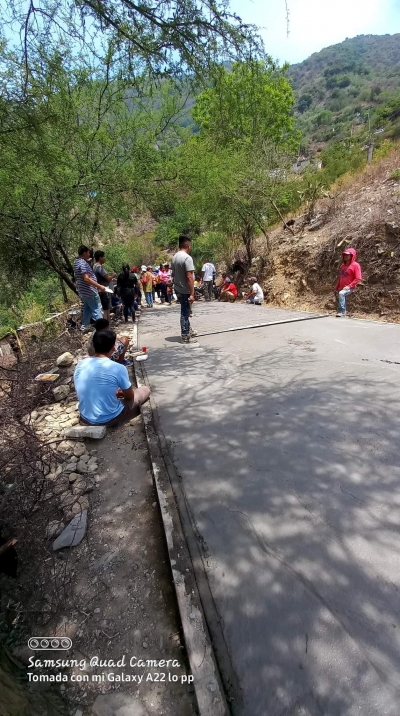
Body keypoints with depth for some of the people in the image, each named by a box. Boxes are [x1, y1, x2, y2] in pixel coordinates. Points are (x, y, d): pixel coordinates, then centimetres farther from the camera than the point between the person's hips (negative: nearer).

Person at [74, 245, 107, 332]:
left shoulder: (77, 262, 14)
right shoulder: (83, 263, -18)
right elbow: (86, 278, -27)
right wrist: (99, 286, -25)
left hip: (83, 291, 10)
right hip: (89, 291, -10)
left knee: (87, 308, 19)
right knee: (97, 310, -7)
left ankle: (85, 326, 23)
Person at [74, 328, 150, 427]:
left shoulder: (80, 365, -6)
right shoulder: (118, 368, -22)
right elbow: (130, 396, -5)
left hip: (86, 420, 6)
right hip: (110, 420, -6)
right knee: (145, 390, 12)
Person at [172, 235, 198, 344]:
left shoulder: (175, 257, 7)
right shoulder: (187, 258, -18)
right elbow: (189, 277, -23)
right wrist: (192, 294, -22)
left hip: (178, 289, 8)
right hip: (185, 291, -8)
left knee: (185, 311, 20)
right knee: (185, 313, 0)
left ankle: (188, 331, 33)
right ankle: (185, 336, 9)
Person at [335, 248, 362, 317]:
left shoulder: (355, 265, -6)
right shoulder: (343, 265, 14)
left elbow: (358, 278, -12)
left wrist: (349, 286, -19)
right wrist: (336, 287, 16)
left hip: (349, 288, -8)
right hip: (341, 288, 8)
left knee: (341, 293, -34)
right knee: (339, 299, 12)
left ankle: (342, 312, -36)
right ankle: (342, 314, 26)